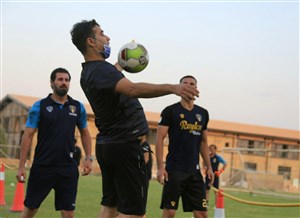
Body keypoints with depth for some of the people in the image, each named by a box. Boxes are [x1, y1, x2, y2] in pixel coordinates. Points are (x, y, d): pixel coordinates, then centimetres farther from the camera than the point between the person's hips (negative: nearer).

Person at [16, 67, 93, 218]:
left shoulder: (78, 107, 7)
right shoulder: (40, 106, -2)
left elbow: (85, 133, 18)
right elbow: (28, 136, -3)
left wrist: (88, 158, 7)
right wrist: (21, 166, -8)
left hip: (68, 168, 2)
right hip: (42, 166, -2)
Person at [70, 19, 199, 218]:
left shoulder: (89, 72, 12)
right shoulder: (100, 69, -19)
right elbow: (132, 89, -38)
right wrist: (172, 88, -47)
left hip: (107, 144, 10)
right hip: (125, 144, -10)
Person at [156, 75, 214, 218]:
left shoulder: (203, 113, 13)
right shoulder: (170, 111, -2)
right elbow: (159, 139, -7)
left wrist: (209, 167, 13)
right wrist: (160, 167, -15)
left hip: (194, 171, 5)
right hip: (174, 170, -5)